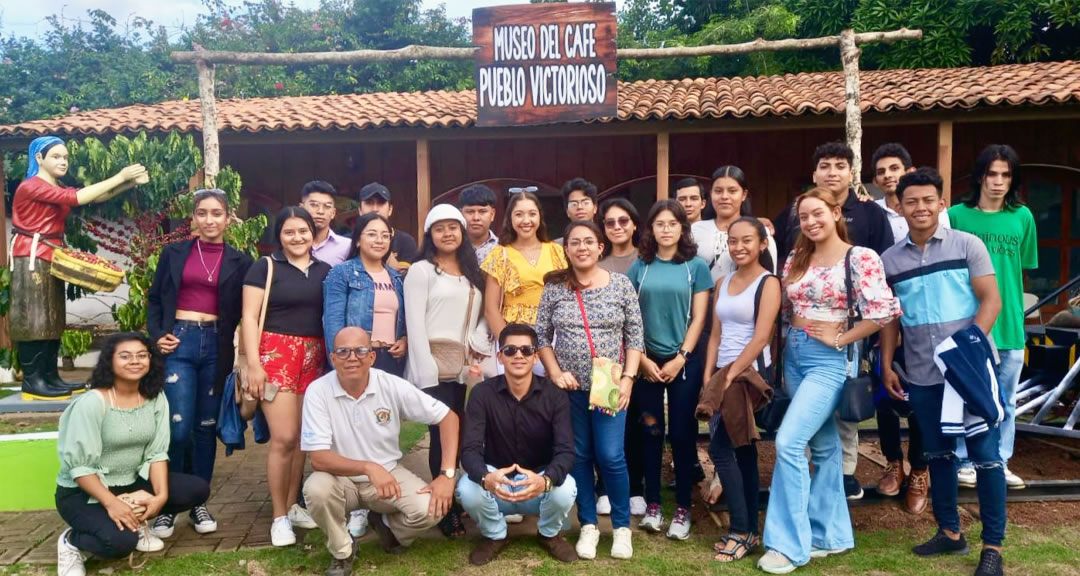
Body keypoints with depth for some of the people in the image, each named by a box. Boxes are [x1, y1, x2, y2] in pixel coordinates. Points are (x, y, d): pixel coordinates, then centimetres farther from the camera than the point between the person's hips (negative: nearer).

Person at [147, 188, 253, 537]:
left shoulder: (239, 261, 5)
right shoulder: (174, 253, 6)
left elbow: (243, 312, 5)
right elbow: (155, 299, 9)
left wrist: (244, 358, -5)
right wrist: (157, 335, -6)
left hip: (216, 347, 1)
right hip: (179, 343, -1)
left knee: (206, 427, 8)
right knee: (178, 427, -8)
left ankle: (198, 502, 21)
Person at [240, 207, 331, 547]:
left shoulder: (325, 271, 12)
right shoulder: (265, 267, 0)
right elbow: (249, 318, -5)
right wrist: (253, 364, -13)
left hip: (314, 357, 4)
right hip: (276, 354, -4)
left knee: (303, 437, 9)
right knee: (284, 438, -8)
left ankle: (292, 506, 23)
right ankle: (279, 517, 5)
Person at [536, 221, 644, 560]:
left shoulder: (621, 284, -1)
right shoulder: (554, 287, 1)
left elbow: (635, 337, 0)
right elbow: (541, 336, 4)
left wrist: (628, 377, -9)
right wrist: (555, 372, -7)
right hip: (569, 386, 1)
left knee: (610, 456, -3)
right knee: (578, 455, 8)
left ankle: (622, 526, 16)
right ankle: (588, 525, 23)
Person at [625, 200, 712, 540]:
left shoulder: (696, 266, 2)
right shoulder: (639, 267, 6)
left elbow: (698, 318, -2)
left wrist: (680, 358, -9)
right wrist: (643, 359, -4)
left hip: (684, 361, -1)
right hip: (647, 361, 2)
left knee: (682, 433, 1)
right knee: (650, 432, 5)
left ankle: (682, 509, 10)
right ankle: (652, 504, 14)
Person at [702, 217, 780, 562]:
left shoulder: (768, 283, -7)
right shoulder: (722, 283, 13)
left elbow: (760, 338, -15)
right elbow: (716, 334, 11)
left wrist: (732, 375, -17)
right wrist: (708, 375, 2)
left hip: (750, 373, -6)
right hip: (724, 373, 7)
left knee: (720, 447, -11)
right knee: (742, 450, 9)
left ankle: (741, 531, -1)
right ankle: (750, 530, 17)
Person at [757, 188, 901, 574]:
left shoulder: (859, 258, -11)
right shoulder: (796, 259, 9)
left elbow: (883, 311, -18)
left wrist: (840, 339, -12)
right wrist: (790, 343, 5)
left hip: (828, 359, -7)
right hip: (794, 355, 7)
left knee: (788, 442, -15)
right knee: (823, 445, 14)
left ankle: (788, 542, -5)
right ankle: (830, 533, 24)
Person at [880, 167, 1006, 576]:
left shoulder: (967, 245, -2)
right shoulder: (890, 260, 7)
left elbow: (991, 300, -5)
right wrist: (887, 365, 8)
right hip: (922, 376, 3)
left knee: (985, 455, 1)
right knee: (938, 455, 13)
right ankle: (950, 532, 27)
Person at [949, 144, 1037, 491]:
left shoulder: (1023, 217, 4)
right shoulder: (958, 215, -4)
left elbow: (1022, 268, 12)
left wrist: (1006, 302, 4)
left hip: (1010, 322, 3)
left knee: (1006, 399, 11)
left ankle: (1000, 462, 24)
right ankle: (965, 461, 17)